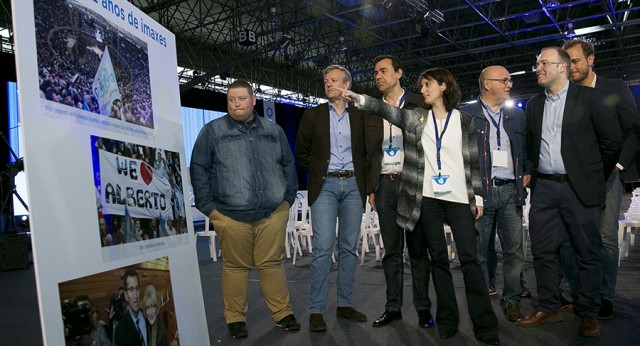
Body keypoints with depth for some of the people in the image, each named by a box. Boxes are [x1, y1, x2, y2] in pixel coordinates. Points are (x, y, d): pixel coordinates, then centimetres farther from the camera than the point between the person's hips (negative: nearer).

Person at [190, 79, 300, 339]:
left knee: (272, 263, 7)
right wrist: (208, 207, -4)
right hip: (231, 215, -2)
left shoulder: (273, 131, 13)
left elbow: (288, 165, 17)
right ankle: (235, 318, 18)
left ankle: (283, 313, 19)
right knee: (236, 266, 5)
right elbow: (198, 170, 1)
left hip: (273, 213, 2)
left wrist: (288, 198, 10)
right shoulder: (212, 131, 4)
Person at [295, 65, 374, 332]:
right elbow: (301, 152, 10)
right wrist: (316, 173, 5)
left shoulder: (360, 116, 10)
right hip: (325, 185, -2)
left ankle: (344, 305, 16)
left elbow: (368, 151, 14)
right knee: (323, 247, -9)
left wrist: (361, 175, 5)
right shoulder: (313, 115, 6)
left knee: (349, 248, 5)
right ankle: (316, 310, -2)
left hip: (353, 185, 2)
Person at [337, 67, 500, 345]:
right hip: (427, 198, 2)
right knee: (438, 259, 6)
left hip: (459, 198, -1)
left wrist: (478, 197, 2)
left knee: (469, 259, -4)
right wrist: (360, 99, -19)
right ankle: (447, 320, 16)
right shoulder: (416, 118, 10)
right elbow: (389, 111, -5)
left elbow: (473, 162, 6)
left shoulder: (464, 120, 6)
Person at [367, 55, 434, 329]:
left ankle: (423, 308, 11)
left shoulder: (419, 104, 4)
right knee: (391, 250, 7)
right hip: (385, 185, 4)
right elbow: (372, 152, 14)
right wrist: (371, 188, 8)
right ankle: (393, 307, 15)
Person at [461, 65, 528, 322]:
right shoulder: (466, 115, 1)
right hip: (480, 191, -4)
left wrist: (528, 173, 7)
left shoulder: (516, 115, 16)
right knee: (478, 250, 3)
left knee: (514, 250, 5)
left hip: (510, 190, 4)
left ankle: (511, 301, 18)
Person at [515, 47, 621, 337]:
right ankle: (548, 308, 19)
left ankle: (589, 313, 16)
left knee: (588, 253, 4)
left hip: (578, 188, -4)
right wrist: (531, 174, 11)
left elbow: (611, 139, 0)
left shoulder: (587, 97, -2)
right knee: (543, 251, 7)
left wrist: (597, 177, 5)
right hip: (543, 188, 4)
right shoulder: (533, 105, 12)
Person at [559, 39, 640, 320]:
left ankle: (604, 298, 12)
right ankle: (579, 294, 9)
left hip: (608, 173, -2)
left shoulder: (615, 89, 4)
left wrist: (616, 163, -7)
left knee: (607, 238, -1)